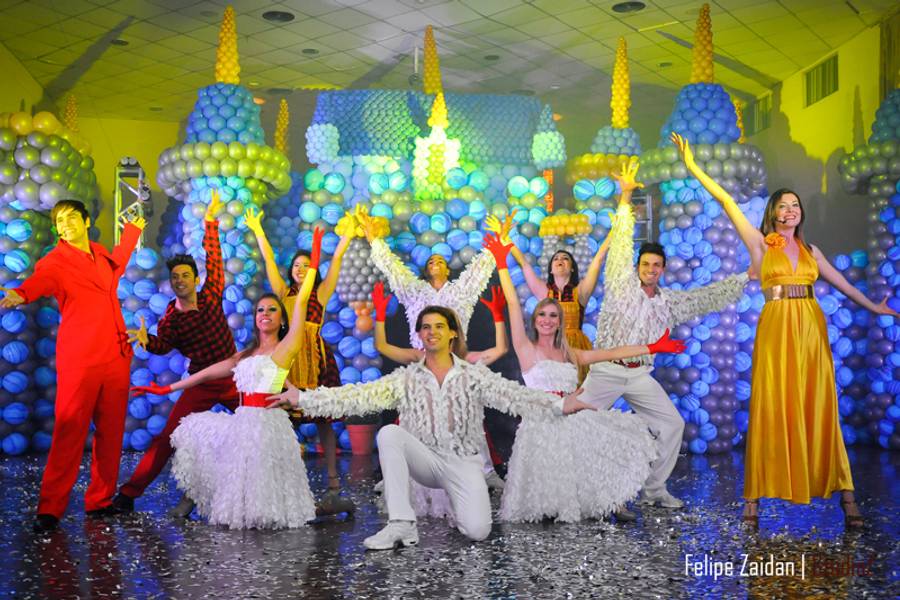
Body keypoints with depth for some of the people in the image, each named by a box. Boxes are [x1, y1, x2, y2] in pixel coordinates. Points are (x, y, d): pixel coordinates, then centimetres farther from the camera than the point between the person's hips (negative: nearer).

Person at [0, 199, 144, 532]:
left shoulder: (101, 254, 16)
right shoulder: (55, 261, -3)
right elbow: (39, 280, -25)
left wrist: (131, 232, 52)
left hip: (117, 358, 6)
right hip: (79, 361, -6)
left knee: (111, 434, 7)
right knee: (69, 434, -7)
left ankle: (100, 501, 18)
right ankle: (50, 509, 2)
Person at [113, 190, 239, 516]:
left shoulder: (211, 295, -5)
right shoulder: (170, 318, -6)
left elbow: (213, 258, -3)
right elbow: (163, 346, 7)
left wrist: (210, 221, -4)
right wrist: (145, 340, -15)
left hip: (234, 379, 1)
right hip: (202, 385, -1)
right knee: (168, 437, -7)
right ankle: (128, 494, 0)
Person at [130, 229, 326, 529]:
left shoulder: (285, 348, -1)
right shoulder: (245, 355, 18)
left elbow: (301, 301, -8)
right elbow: (210, 372, 19)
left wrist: (314, 259, -10)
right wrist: (166, 389, 19)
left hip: (266, 423, -7)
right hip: (241, 422, 7)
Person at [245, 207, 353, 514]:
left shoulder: (321, 293, 11)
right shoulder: (284, 292, 16)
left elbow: (336, 259, 6)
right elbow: (269, 259, 18)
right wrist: (257, 230, 19)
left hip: (316, 357, -2)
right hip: (288, 356, 2)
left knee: (322, 419, -3)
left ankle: (333, 485, -3)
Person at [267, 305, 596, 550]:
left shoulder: (474, 374, -2)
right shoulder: (406, 378, 1)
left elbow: (511, 395, -16)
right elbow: (359, 396, -8)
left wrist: (559, 405, -34)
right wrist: (303, 399, -18)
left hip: (463, 462, -1)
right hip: (426, 460, 1)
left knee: (477, 530, -22)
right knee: (389, 433, -26)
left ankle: (456, 500, 16)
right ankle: (402, 523, -22)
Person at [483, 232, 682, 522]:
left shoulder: (570, 354, 15)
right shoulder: (527, 349, 0)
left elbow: (611, 353, 14)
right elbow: (513, 305, -7)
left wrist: (652, 348, 11)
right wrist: (502, 264, -12)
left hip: (572, 421, 6)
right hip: (542, 424, -6)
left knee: (622, 438, -2)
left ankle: (613, 502, 11)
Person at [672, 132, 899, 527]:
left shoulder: (810, 250, 16)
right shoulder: (760, 244, 4)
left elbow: (840, 282, 27)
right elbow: (727, 203, -1)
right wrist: (692, 166, -6)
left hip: (812, 329, 4)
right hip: (776, 329, -3)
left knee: (819, 409, 4)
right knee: (771, 409, -4)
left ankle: (844, 493, 8)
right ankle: (754, 496, 2)